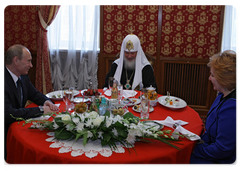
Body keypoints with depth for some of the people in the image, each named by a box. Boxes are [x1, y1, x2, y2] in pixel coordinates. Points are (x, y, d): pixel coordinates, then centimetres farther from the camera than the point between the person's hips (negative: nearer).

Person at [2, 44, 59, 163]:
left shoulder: (23, 76, 2)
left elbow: (34, 94, 16)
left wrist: (46, 102, -7)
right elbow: (8, 115, -30)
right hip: (6, 135, -8)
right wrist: (41, 110, -24)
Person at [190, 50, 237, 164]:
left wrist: (196, 149, -14)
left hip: (223, 162, -9)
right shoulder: (224, 95, 2)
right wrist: (201, 141, 0)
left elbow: (223, 150, -27)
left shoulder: (232, 107, -31)